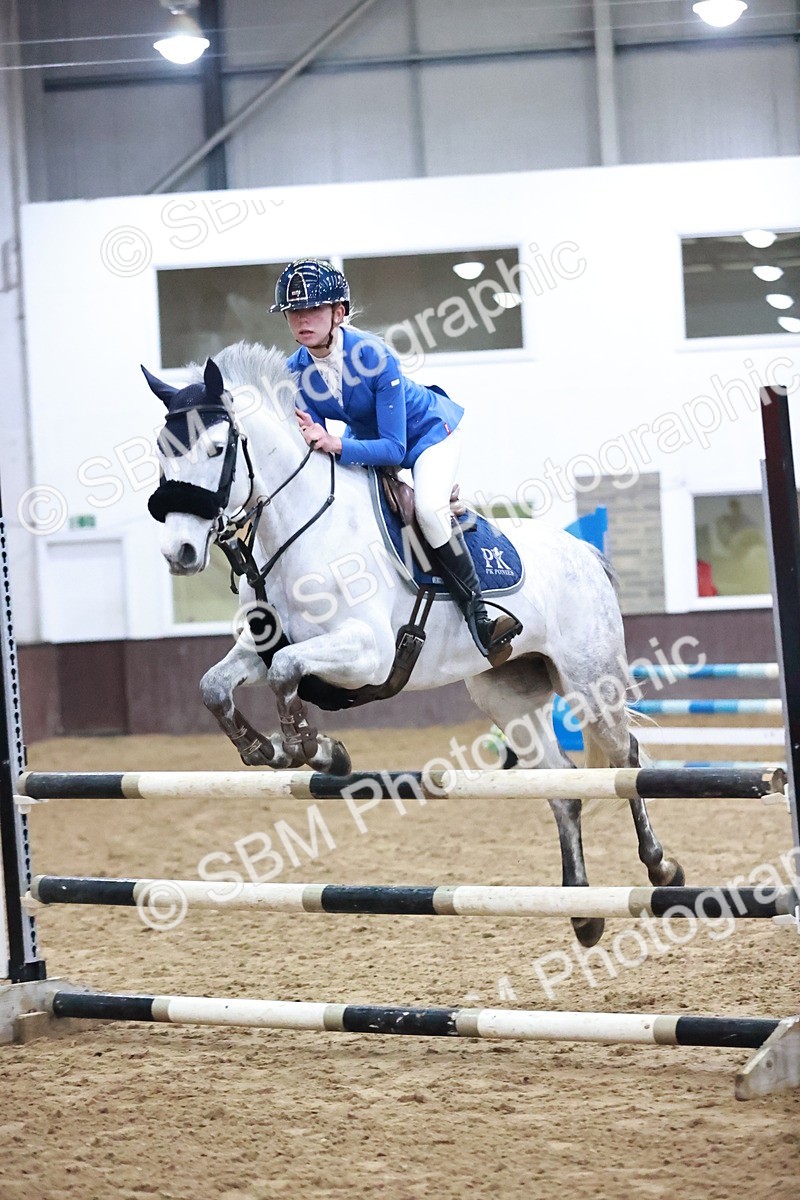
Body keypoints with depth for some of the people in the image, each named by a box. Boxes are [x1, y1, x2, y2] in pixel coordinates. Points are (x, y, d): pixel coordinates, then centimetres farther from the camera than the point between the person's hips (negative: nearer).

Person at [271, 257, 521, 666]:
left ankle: (476, 612, -20)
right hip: (366, 438, 7)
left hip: (429, 429, -7)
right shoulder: (296, 372, -19)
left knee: (429, 509, -31)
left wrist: (336, 445, -49)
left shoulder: (374, 355, -35)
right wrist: (309, 439, -36)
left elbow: (394, 447, -35)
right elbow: (316, 444, -12)